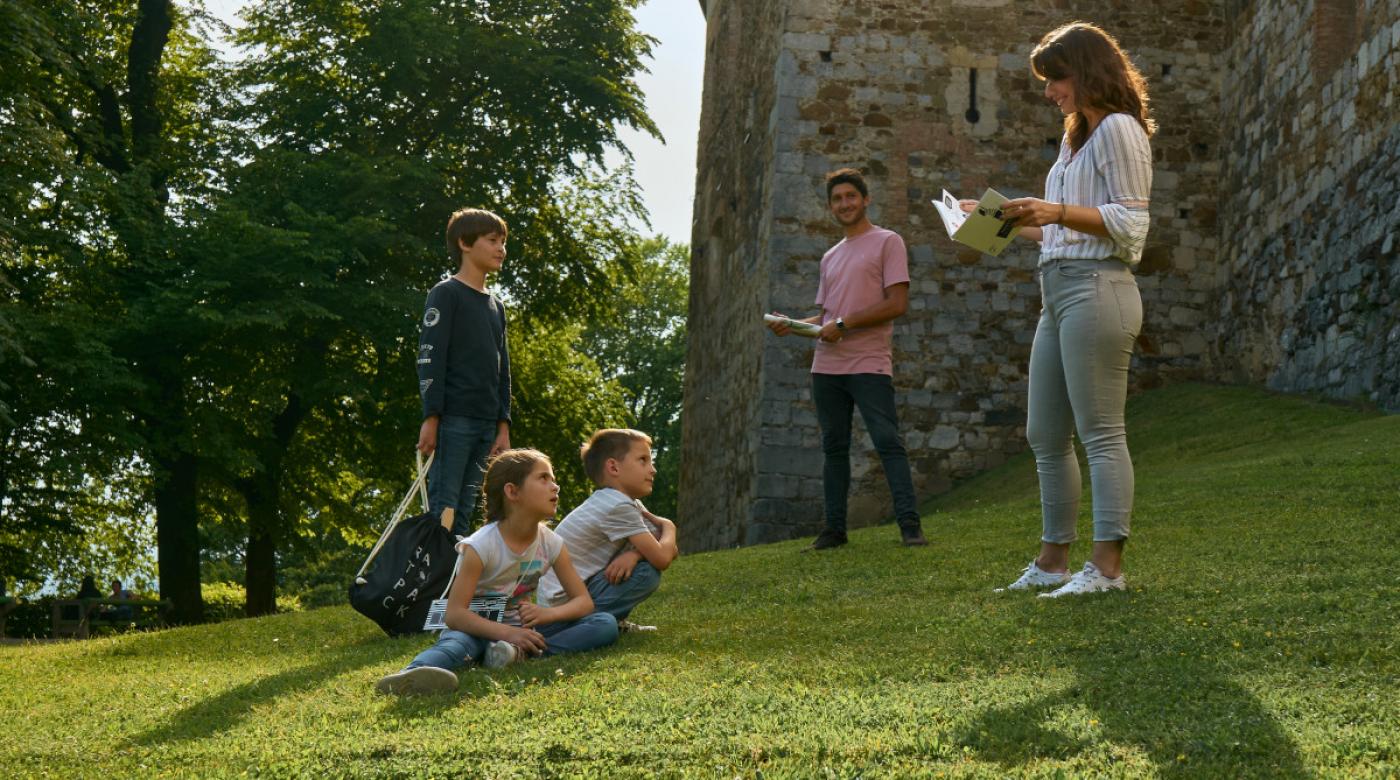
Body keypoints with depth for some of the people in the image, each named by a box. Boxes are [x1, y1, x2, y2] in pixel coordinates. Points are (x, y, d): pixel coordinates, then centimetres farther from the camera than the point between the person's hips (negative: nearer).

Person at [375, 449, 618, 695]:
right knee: (457, 642, -42)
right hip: (479, 628, -5)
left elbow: (584, 601, 0)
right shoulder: (481, 546, -17)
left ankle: (521, 651, -35)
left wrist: (548, 613, -23)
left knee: (606, 624, -15)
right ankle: (409, 675, -75)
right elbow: (455, 613, -21)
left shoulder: (551, 543, -2)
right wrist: (505, 633, -35)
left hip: (519, 629, 5)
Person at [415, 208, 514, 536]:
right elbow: (430, 356, -9)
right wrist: (431, 419, -15)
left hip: (485, 423, 7)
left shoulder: (496, 306, 20)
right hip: (453, 419, -7)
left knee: (464, 511, 6)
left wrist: (503, 426, 13)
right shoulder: (446, 294, -2)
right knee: (443, 507, -10)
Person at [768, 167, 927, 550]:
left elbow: (897, 303, -9)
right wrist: (792, 325, 4)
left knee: (888, 442, -12)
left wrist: (843, 325, -13)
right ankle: (834, 528, 11)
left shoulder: (887, 242, 1)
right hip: (827, 365, 7)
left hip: (869, 364, -7)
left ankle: (909, 525, -12)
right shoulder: (830, 257, 21)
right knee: (834, 447, 7)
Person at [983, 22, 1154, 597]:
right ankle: (1052, 561, 17)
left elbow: (1129, 225, -13)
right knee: (1044, 435, 11)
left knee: (1100, 432, -9)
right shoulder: (1074, 139, 24)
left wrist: (1059, 211, -23)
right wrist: (1013, 221, 19)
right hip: (1058, 290, 10)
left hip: (1096, 289, -10)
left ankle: (1107, 565, -8)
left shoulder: (1117, 129, -5)